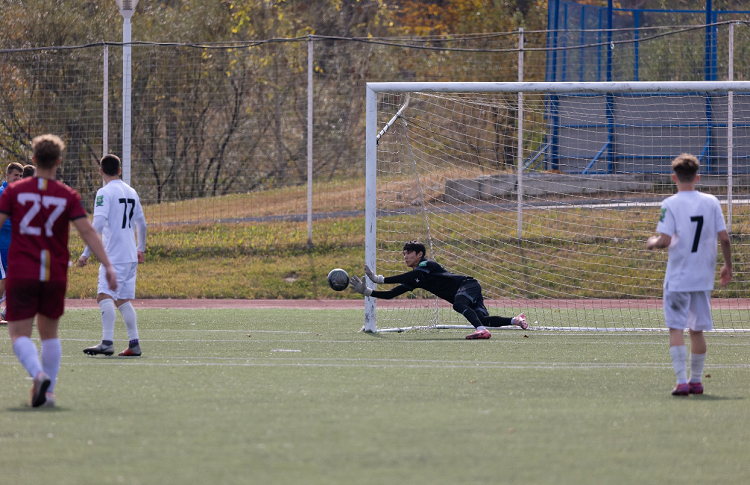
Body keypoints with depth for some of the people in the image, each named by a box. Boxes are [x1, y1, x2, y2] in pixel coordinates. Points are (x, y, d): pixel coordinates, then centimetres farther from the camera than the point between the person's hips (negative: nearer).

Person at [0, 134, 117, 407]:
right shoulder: (68, 196, 1)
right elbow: (87, 232, -7)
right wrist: (108, 266, -7)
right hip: (55, 275, 2)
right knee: (49, 333, 19)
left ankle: (39, 374, -28)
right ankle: (48, 391, 15)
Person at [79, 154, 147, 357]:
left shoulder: (105, 192, -8)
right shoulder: (131, 192, 15)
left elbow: (98, 225, -18)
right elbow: (141, 224, 24)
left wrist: (86, 253, -17)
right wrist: (141, 249, 39)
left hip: (114, 256, -8)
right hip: (130, 256, 8)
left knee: (105, 296, -16)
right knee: (122, 300, 14)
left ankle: (107, 342, -29)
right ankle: (134, 344, 11)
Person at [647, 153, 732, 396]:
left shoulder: (670, 204, -9)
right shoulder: (711, 202, 2)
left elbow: (665, 240, -16)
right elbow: (724, 238, 1)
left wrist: (652, 243, 6)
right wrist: (727, 265, 14)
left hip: (678, 278, -4)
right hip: (704, 276, 4)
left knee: (676, 328, -2)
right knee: (697, 329, 14)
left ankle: (682, 381, -11)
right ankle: (695, 381, 18)